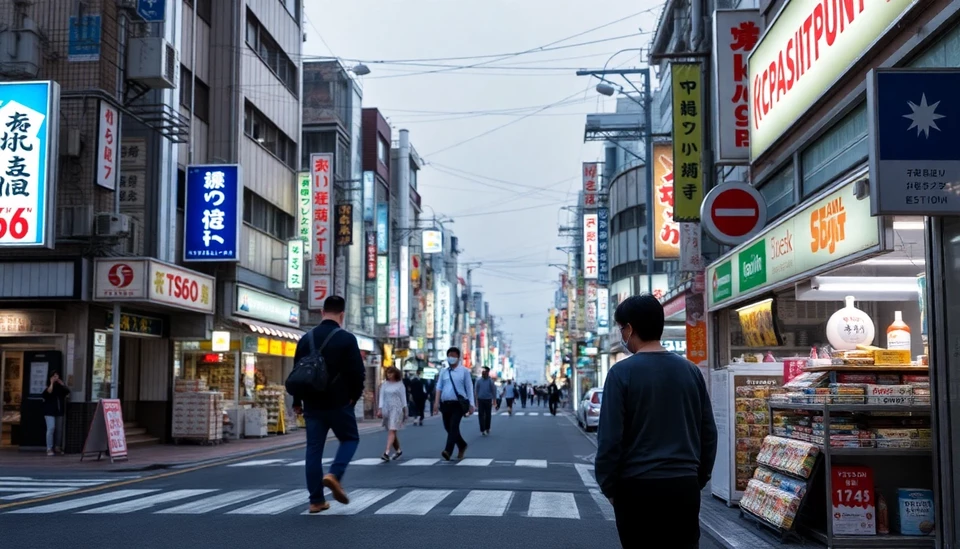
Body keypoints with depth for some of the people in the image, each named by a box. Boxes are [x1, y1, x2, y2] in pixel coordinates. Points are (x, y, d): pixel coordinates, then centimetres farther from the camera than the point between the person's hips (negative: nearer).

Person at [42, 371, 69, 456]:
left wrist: (61, 383, -4)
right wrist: (52, 383, -10)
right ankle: (49, 449, -13)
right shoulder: (48, 387, 2)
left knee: (59, 430, 6)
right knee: (51, 428, -14)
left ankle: (57, 448, 16)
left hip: (59, 411, 5)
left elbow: (67, 391, -3)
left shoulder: (60, 388, 14)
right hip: (50, 412, -5)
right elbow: (49, 392, -20)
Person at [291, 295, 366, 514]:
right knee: (350, 439, 16)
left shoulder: (306, 339, 5)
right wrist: (354, 396, 6)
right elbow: (358, 372, -11)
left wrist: (297, 401, 19)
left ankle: (316, 500, 7)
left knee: (314, 449, 8)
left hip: (312, 404, 4)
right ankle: (334, 474, -8)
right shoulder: (347, 338, -9)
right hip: (339, 403, -4)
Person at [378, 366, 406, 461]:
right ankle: (398, 450, 28)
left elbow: (403, 397, 5)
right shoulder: (384, 384, 9)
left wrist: (405, 410, 4)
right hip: (386, 409, 4)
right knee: (392, 431, 10)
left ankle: (387, 453, -25)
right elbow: (382, 397, 7)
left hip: (396, 409, -4)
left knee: (392, 431, -15)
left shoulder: (400, 384, 2)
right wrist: (380, 409, -2)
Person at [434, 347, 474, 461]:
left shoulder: (464, 371, 1)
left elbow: (469, 388, 0)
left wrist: (471, 405, -4)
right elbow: (439, 388, 8)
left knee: (453, 427, -19)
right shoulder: (443, 372, 11)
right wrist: (437, 403, -1)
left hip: (458, 404, -5)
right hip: (446, 404, 5)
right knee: (448, 428, 12)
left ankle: (448, 451, -26)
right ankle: (462, 445, 34)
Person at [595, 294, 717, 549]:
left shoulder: (622, 372, -9)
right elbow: (708, 432, 9)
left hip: (637, 485, -4)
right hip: (685, 484, 4)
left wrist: (608, 485, 0)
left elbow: (610, 437, -11)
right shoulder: (691, 370, 5)